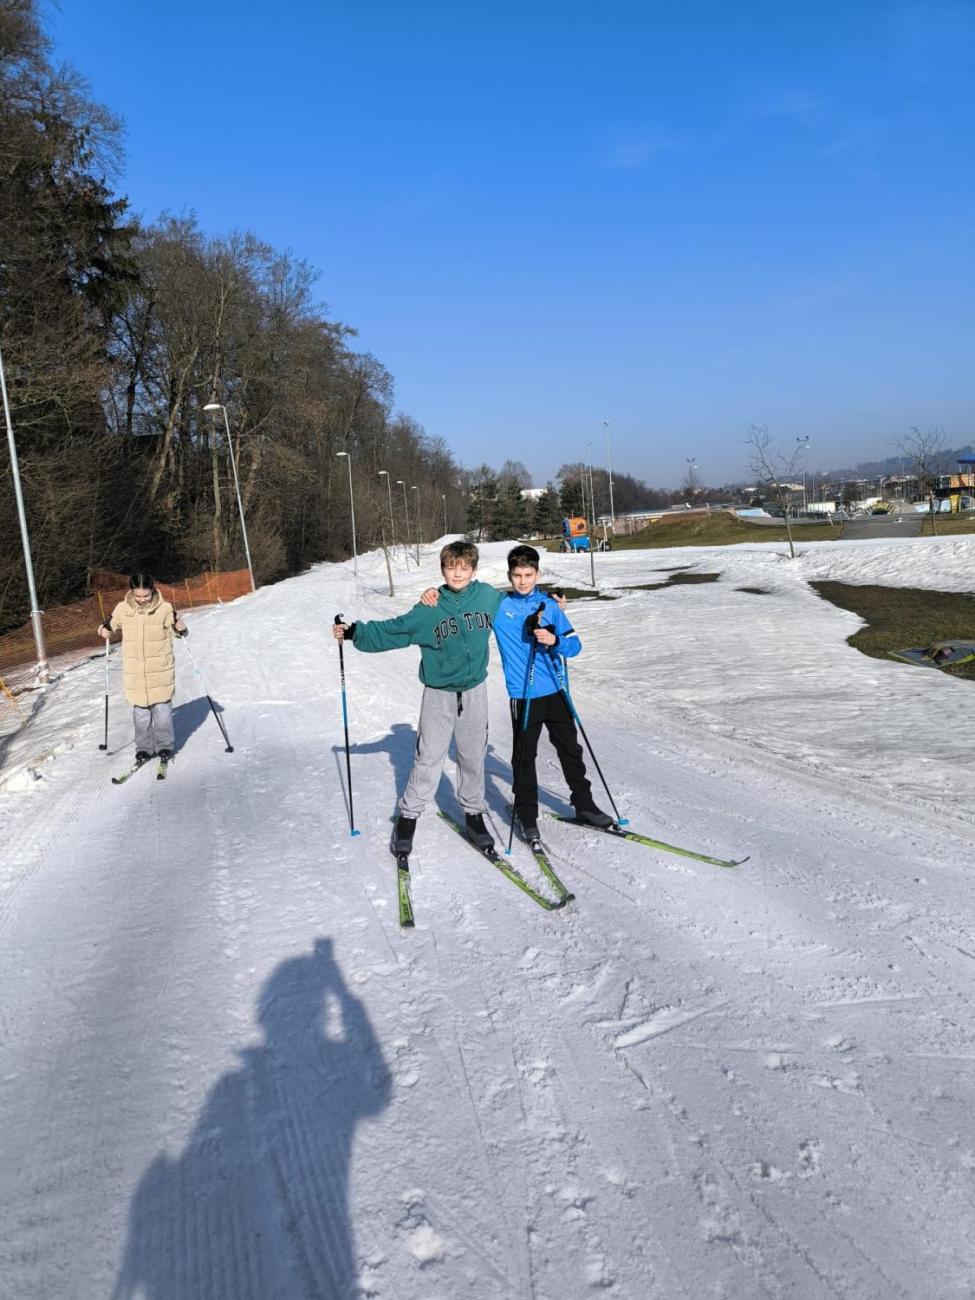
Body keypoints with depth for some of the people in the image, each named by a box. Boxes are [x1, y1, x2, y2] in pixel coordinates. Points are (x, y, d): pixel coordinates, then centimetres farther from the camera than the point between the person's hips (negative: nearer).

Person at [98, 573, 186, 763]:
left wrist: (180, 628, -26)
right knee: (140, 710, 9)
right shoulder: (122, 609, -3)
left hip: (160, 670, -2)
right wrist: (104, 630, -8)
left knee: (162, 708, 5)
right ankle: (144, 747, 21)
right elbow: (110, 624, 13)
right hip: (135, 671, 2)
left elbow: (177, 630, -4)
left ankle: (165, 745, 20)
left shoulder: (164, 608, -9)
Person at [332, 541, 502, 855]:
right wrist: (354, 632, -17)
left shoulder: (489, 597, -5)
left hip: (474, 691, 2)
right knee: (428, 758, -1)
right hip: (439, 693, -2)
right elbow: (392, 631, -9)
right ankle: (407, 816, 14)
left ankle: (473, 813, 29)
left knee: (473, 756, 12)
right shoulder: (430, 608, -10)